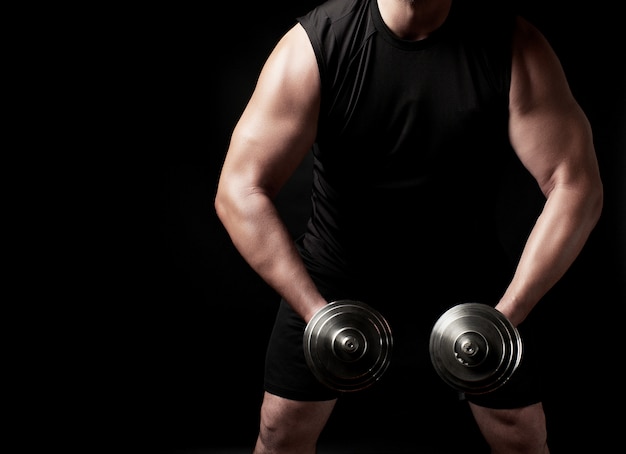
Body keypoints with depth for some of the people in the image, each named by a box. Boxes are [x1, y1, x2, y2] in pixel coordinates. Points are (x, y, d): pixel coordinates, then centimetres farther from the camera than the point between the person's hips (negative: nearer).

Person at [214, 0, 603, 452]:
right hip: (338, 271, 0)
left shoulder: (513, 46, -19)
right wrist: (317, 312, -28)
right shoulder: (313, 43, -21)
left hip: (470, 275, 1)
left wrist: (507, 313, -26)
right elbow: (240, 190, -23)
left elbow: (576, 186, -20)